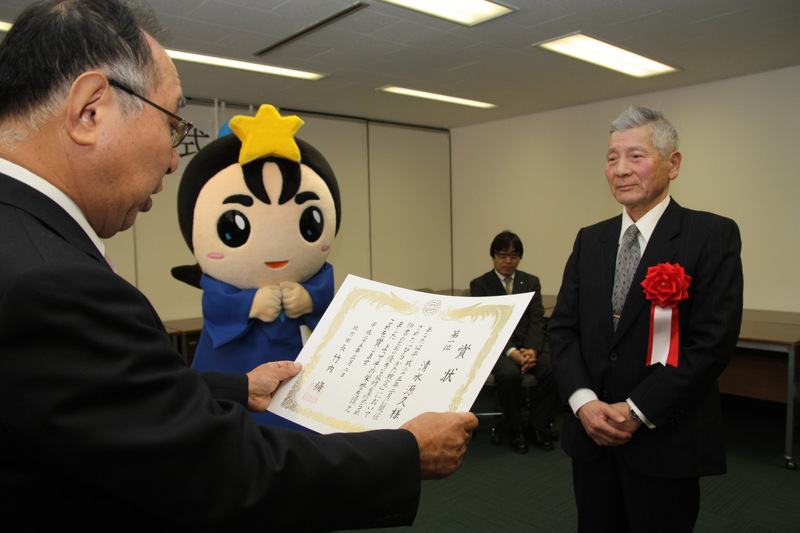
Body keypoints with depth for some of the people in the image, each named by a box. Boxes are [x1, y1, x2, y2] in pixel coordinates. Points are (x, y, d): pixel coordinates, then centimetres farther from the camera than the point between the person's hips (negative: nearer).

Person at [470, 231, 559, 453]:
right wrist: (511, 352, -20)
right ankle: (515, 430, -8)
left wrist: (531, 349, -16)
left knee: (553, 368, -27)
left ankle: (537, 426, -5)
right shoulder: (480, 284, 6)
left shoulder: (531, 282, 16)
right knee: (508, 374, -34)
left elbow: (537, 320, 4)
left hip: (530, 343, 3)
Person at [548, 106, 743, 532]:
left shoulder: (713, 236, -7)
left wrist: (636, 411, -16)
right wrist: (584, 401, -10)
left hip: (664, 442, -4)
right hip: (591, 435, 4)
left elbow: (713, 342, -13)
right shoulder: (589, 240, 8)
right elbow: (562, 328, 4)